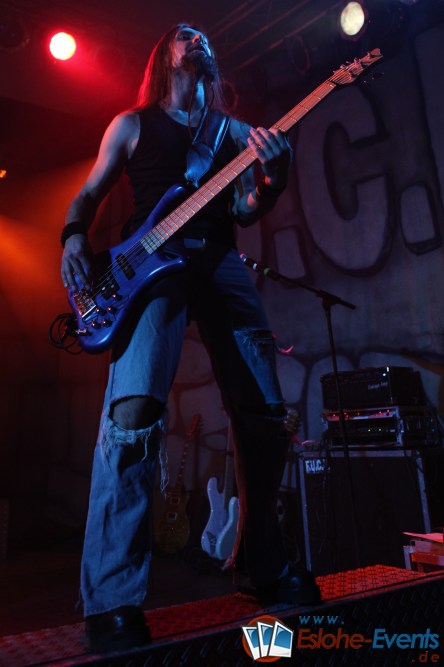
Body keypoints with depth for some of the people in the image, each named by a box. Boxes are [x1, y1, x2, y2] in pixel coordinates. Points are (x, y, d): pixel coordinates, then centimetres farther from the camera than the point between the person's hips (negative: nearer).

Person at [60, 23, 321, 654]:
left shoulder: (235, 131, 25)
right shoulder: (132, 123, 19)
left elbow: (245, 212, 16)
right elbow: (89, 193, 17)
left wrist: (273, 176, -5)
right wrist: (73, 237, -4)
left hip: (221, 262, 4)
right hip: (150, 261, -3)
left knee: (264, 413, -3)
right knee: (133, 409, -26)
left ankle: (262, 566, 17)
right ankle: (113, 602, -18)